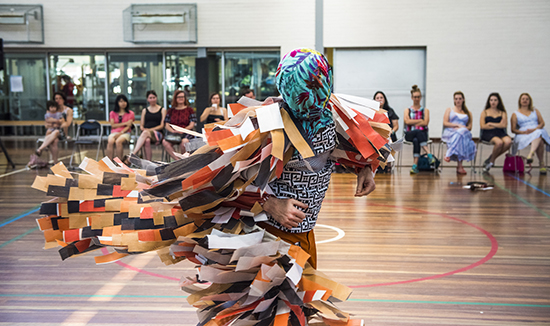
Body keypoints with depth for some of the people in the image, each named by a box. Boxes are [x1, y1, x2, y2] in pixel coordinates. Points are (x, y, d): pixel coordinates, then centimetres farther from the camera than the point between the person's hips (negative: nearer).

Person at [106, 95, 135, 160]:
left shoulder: (130, 113, 13)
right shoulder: (112, 113, 19)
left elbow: (129, 126, 1)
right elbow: (113, 125, 6)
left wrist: (121, 133, -15)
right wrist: (125, 123, -2)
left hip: (125, 133, -2)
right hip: (114, 132, 2)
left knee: (118, 141, -37)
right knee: (110, 141, -35)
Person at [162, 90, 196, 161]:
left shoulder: (189, 109, 13)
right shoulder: (171, 110, 19)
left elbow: (192, 124, 3)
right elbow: (167, 125, 12)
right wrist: (173, 131, -10)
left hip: (186, 132, -2)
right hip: (173, 133, 2)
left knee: (184, 141, -39)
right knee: (165, 142, -32)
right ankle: (178, 159, -36)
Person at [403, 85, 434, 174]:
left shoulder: (425, 110, 18)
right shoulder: (407, 110, 20)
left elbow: (425, 123, -1)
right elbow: (407, 121, -2)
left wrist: (413, 123, -4)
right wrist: (420, 120, -3)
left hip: (422, 133, 0)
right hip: (409, 134, 0)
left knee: (416, 140, -39)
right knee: (418, 132, -40)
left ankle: (415, 165, -51)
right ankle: (429, 154, -55)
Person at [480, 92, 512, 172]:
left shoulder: (502, 113, 18)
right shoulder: (485, 112, 14)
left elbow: (504, 125, 2)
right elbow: (483, 126, 0)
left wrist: (490, 124, 0)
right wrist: (498, 125, 1)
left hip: (500, 133, 3)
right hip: (488, 133, -3)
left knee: (508, 142, -33)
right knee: (499, 142, -37)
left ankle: (491, 160, -15)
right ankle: (491, 159, -9)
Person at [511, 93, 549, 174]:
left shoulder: (535, 111, 24)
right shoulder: (515, 114, 16)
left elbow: (542, 123, 11)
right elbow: (513, 129, 6)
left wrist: (534, 129, -11)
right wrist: (523, 132, -14)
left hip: (538, 131, 2)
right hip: (523, 135, -2)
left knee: (538, 135, -40)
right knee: (540, 142, -37)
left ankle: (530, 154, -57)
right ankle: (542, 164, -41)